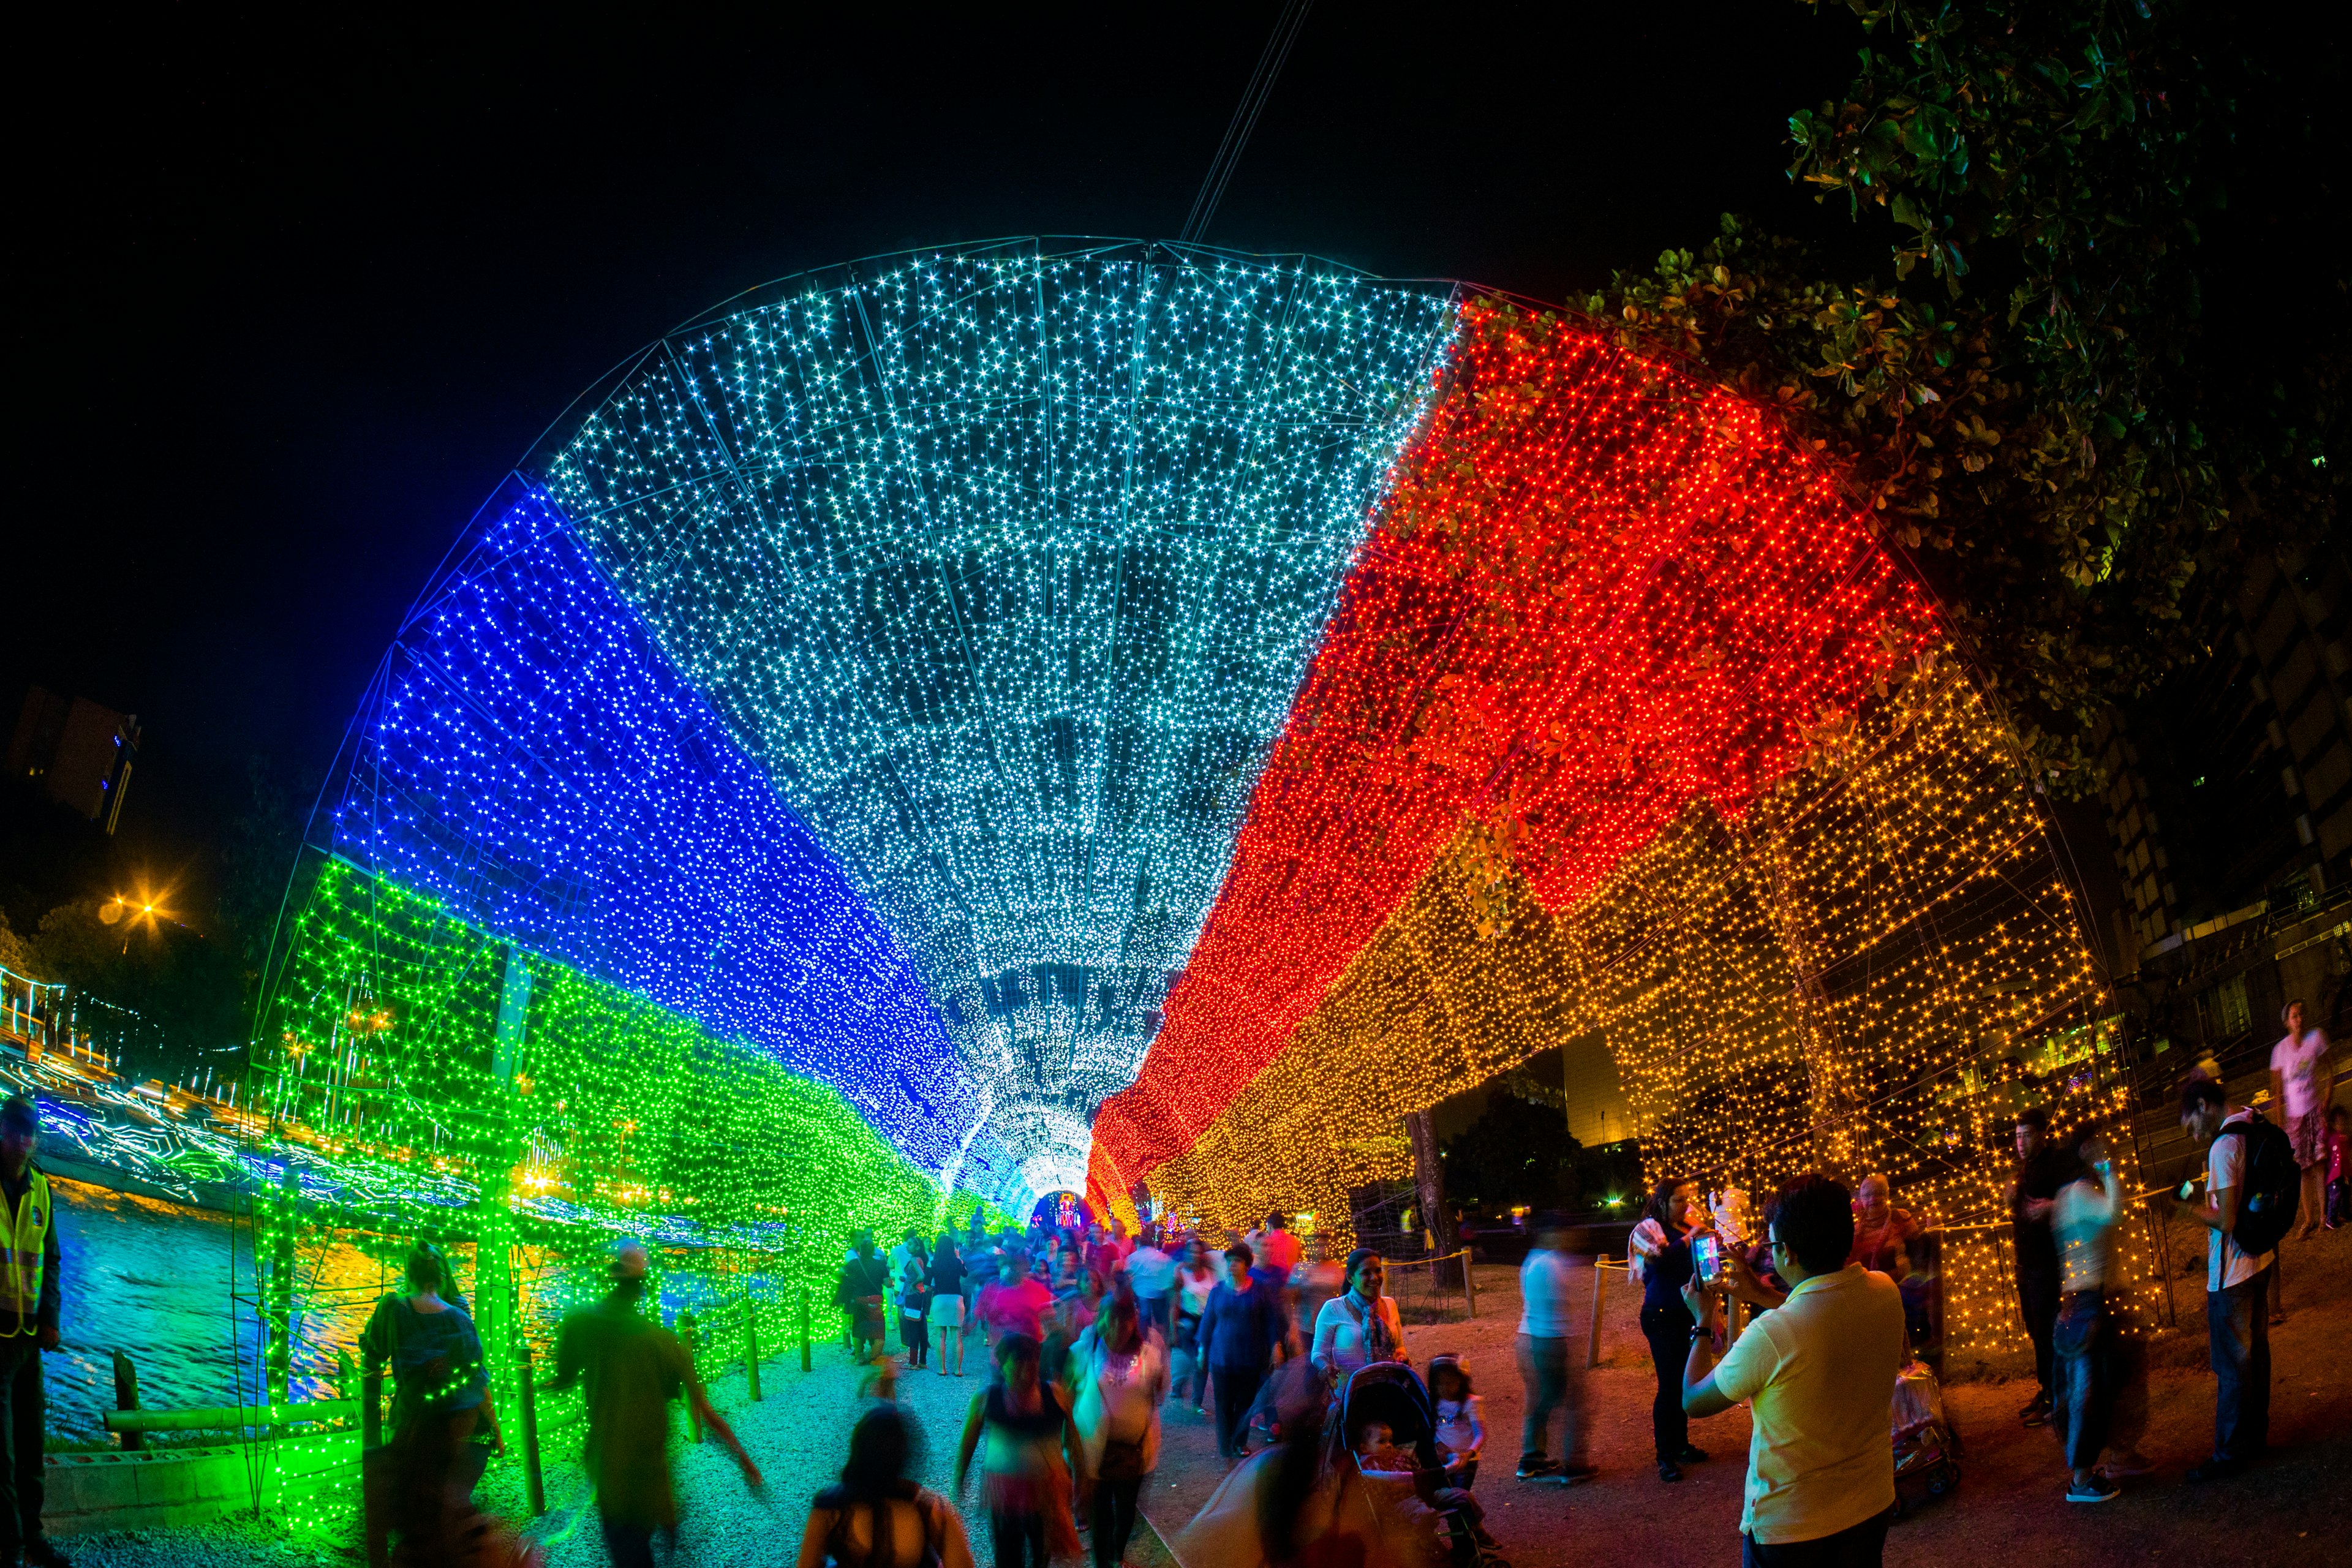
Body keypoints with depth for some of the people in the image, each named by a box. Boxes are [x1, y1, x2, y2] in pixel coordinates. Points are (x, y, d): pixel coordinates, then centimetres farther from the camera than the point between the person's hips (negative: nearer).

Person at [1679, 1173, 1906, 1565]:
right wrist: (1761, 1295, 17)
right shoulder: (1885, 1292, -14)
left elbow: (1694, 1401, -14)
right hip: (1873, 1506, 6)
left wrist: (1702, 1321, 1)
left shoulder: (1769, 1336, -32)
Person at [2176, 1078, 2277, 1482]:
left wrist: (2185, 1209, -12)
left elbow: (2226, 1221, -24)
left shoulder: (2223, 1148, -23)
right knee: (2255, 1353, 19)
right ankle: (2255, 1435, 31)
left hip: (2231, 1274, -9)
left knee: (2231, 1365, 1)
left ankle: (2229, 1454, 9)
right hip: (2260, 1260, 9)